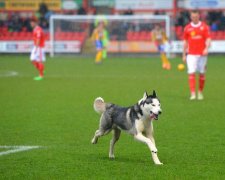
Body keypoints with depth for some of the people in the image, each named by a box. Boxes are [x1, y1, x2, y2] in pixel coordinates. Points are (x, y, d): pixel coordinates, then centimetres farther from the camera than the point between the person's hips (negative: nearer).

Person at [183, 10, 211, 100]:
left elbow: (208, 39, -3)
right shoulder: (187, 28, 6)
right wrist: (184, 55, 11)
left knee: (202, 74, 7)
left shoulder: (204, 27, 2)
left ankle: (200, 92, 22)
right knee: (191, 73, -11)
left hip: (202, 54, 0)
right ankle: (193, 93, -14)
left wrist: (206, 48, -22)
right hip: (191, 54, 0)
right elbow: (185, 42, 12)